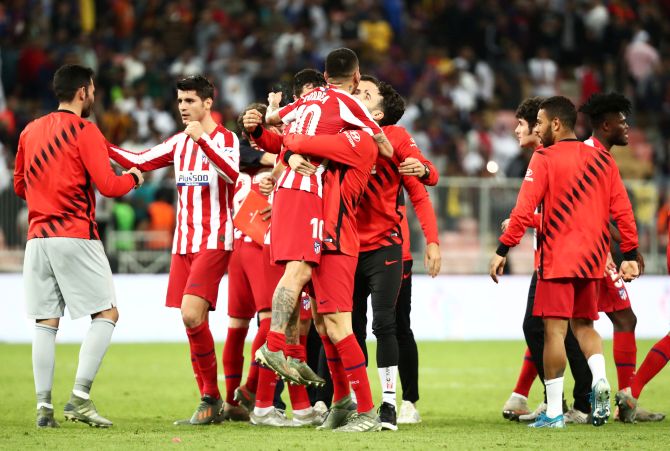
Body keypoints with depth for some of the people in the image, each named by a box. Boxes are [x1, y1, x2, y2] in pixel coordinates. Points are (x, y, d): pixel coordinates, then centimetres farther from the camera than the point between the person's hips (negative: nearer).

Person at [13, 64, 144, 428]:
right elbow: (109, 186, -11)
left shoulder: (30, 131, 13)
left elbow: (20, 185, 22)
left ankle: (44, 406, 1)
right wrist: (133, 178, 9)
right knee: (106, 314, 1)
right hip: (76, 238, -6)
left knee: (46, 323, 6)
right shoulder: (83, 129, -6)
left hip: (38, 237, 6)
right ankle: (80, 397, -10)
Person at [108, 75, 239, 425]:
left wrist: (201, 140, -33)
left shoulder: (226, 139, -4)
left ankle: (211, 399, -10)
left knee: (191, 314, -19)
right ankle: (210, 403, 8)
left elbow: (231, 173, -23)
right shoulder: (178, 143, 15)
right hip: (183, 243, 7)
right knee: (193, 321, 3)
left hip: (215, 241, -7)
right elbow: (138, 162, 14)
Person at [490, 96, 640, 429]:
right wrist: (629, 255, 13)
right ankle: (599, 379, -8)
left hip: (557, 259, -6)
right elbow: (622, 210, 8)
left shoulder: (545, 158, -7)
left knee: (554, 329, -4)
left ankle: (554, 411, -4)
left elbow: (525, 210, -13)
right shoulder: (602, 159, 10)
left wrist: (502, 250, -10)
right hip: (591, 259, 6)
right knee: (583, 324, 18)